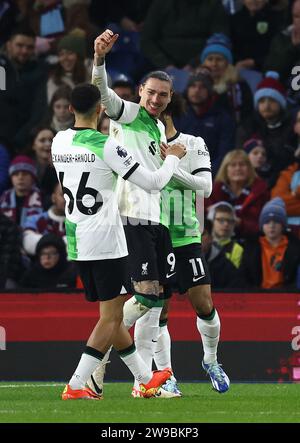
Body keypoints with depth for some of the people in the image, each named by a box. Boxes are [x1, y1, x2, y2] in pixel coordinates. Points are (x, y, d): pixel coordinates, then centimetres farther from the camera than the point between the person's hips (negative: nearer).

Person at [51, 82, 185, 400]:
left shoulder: (58, 142, 5)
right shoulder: (106, 146, -15)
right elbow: (153, 182, -11)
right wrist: (173, 158, 8)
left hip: (75, 241, 7)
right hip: (104, 241, -7)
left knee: (111, 314, 15)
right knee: (110, 317, -2)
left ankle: (144, 378, 27)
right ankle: (76, 386, -10)